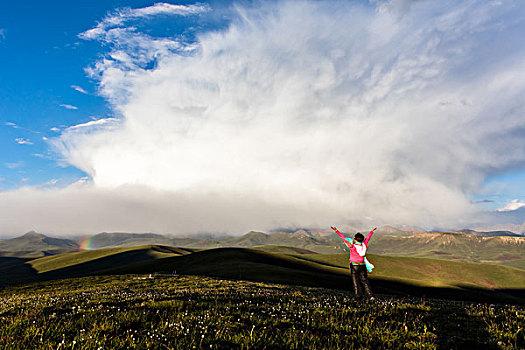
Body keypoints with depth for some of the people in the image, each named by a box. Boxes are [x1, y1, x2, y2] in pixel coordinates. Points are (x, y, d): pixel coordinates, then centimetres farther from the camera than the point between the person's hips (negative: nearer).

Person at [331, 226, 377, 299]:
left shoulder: (353, 246, -13)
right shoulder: (364, 245, -1)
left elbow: (344, 238, -11)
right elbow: (367, 238, 16)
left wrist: (336, 230, -8)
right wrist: (372, 231, 34)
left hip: (354, 266, -4)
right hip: (362, 266, 4)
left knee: (356, 282, 3)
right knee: (364, 281, 11)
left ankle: (359, 296, 3)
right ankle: (370, 295, 5)